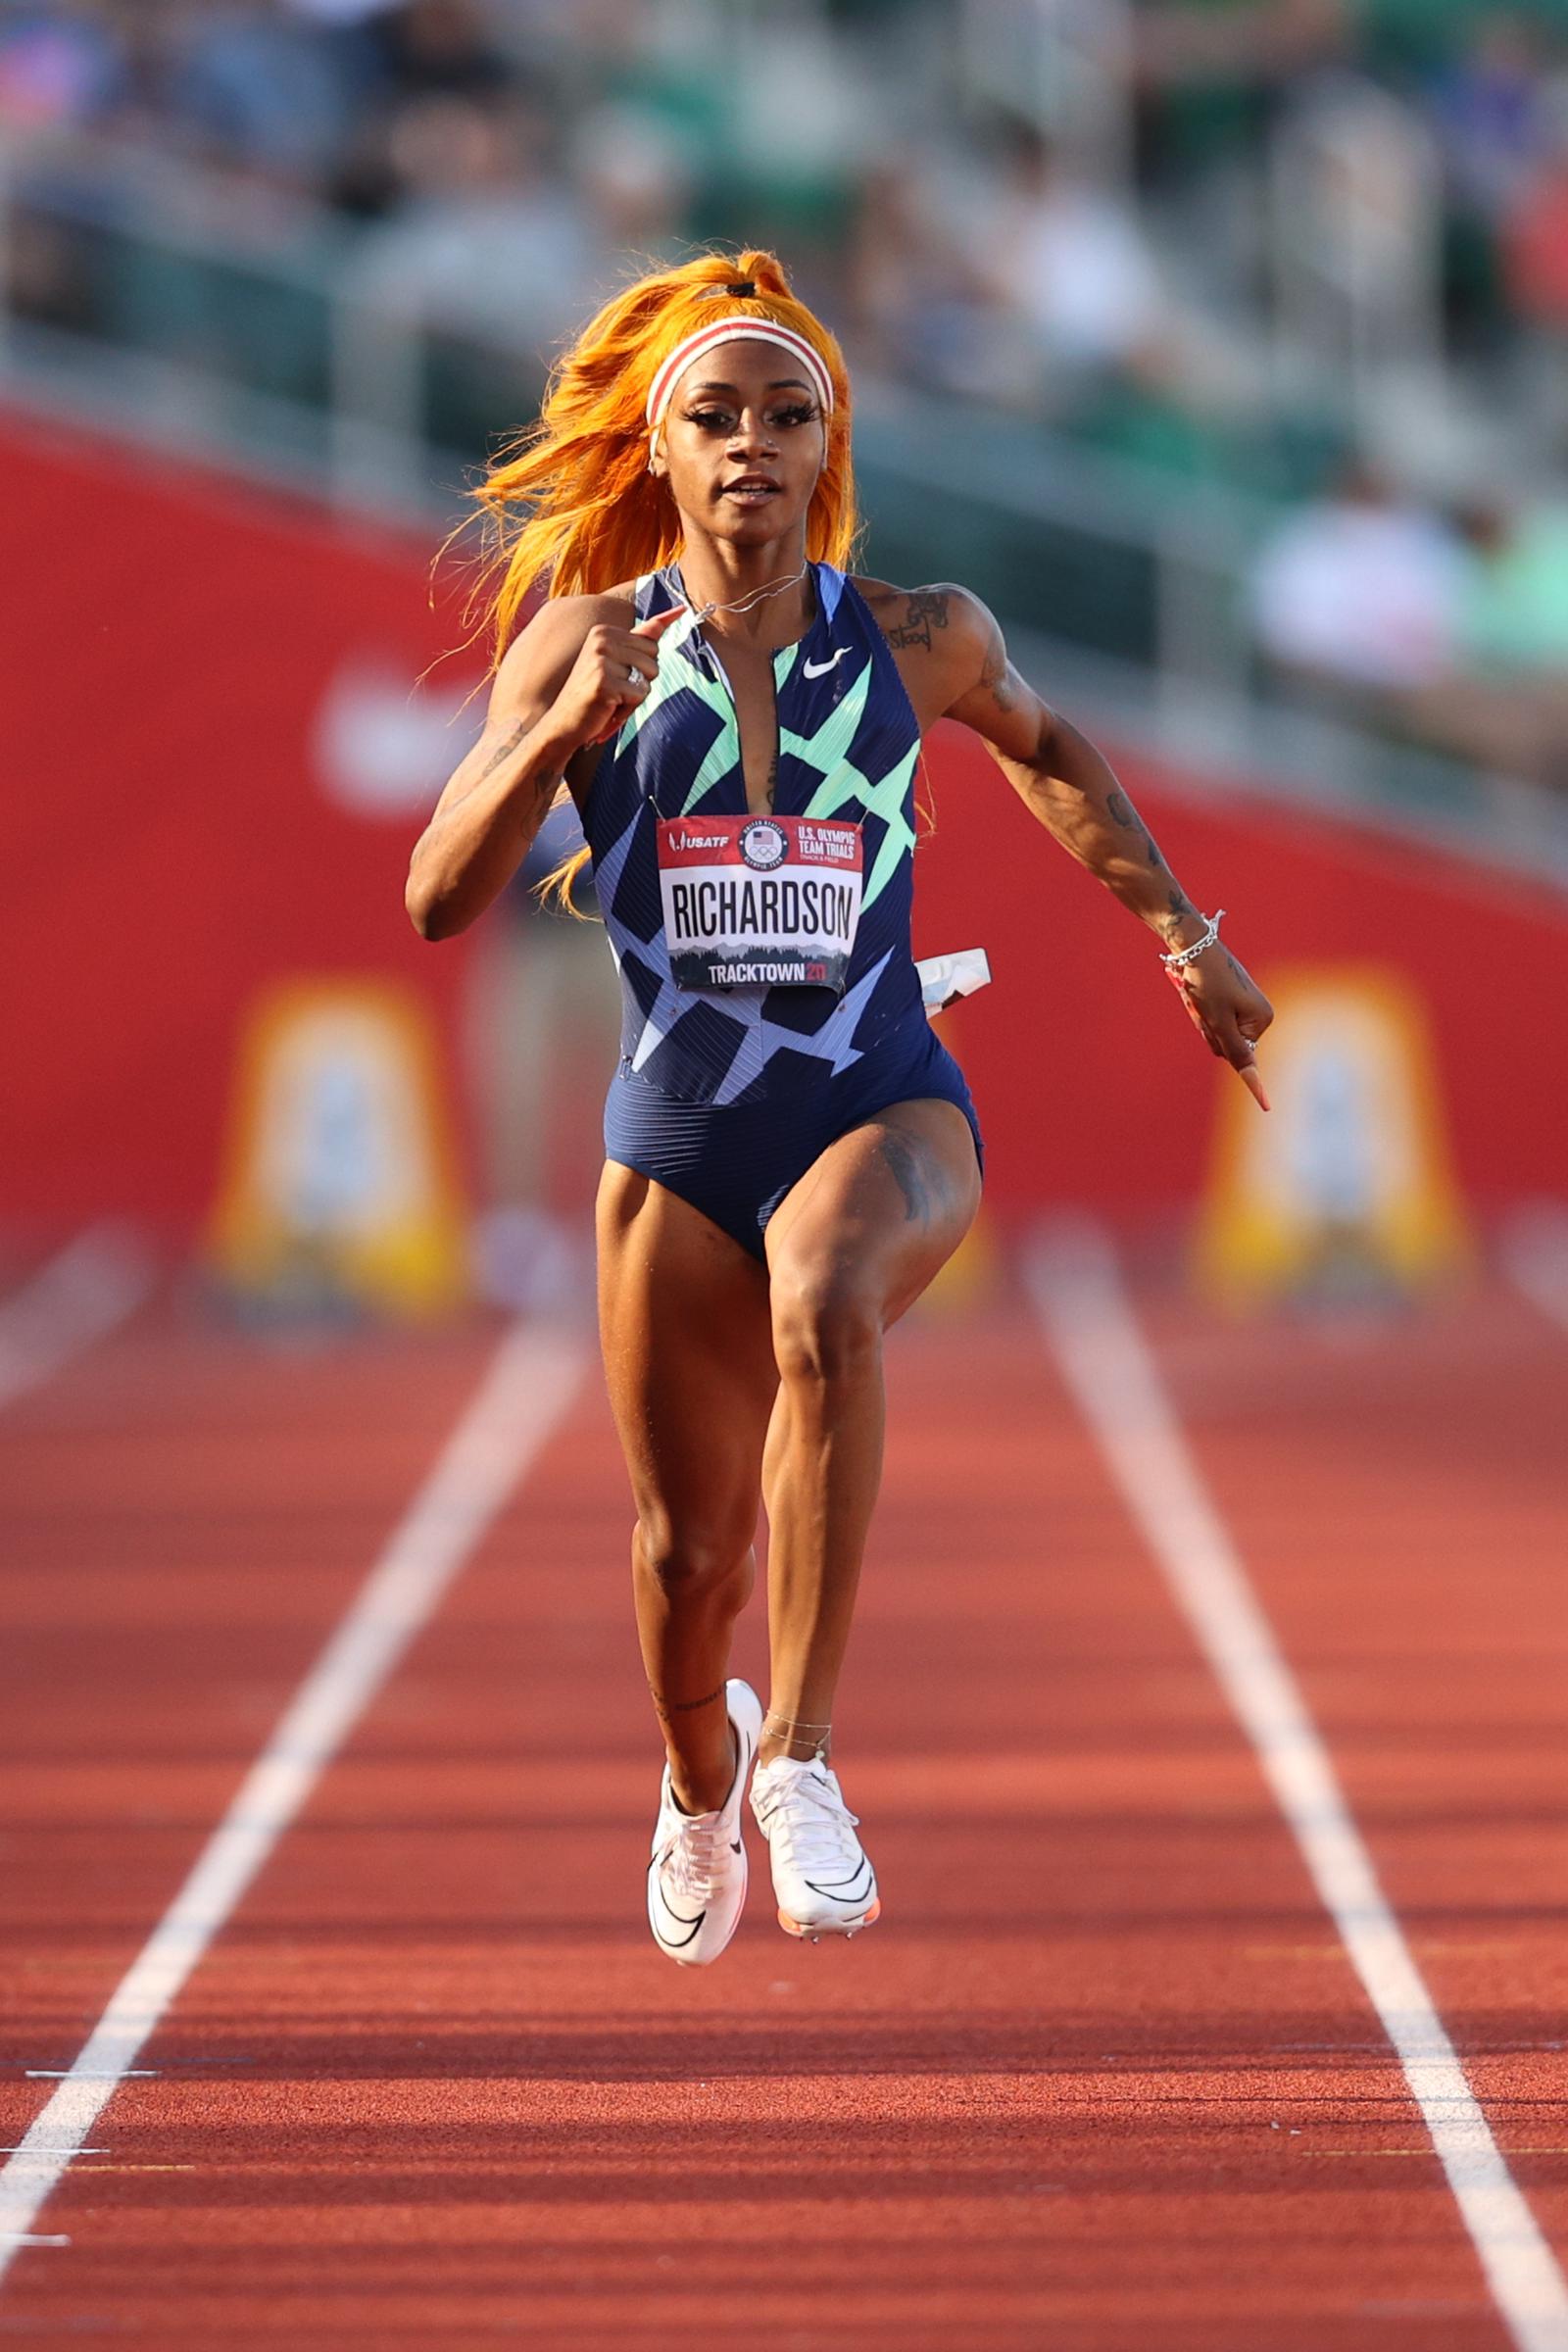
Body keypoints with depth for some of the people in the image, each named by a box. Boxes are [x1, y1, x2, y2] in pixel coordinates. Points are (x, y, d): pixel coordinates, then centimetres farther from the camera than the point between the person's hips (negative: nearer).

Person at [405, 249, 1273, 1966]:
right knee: (692, 1560, 6)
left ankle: (800, 1757, -32)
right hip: (677, 1142, 1)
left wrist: (1185, 933, 22)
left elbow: (1037, 746, 23)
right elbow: (437, 899, -6)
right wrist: (559, 734, -21)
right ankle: (701, 1769, 44)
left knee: (825, 1304, -37)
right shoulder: (587, 642, -2)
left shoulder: (916, 640, 0)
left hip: (886, 1114, -1)